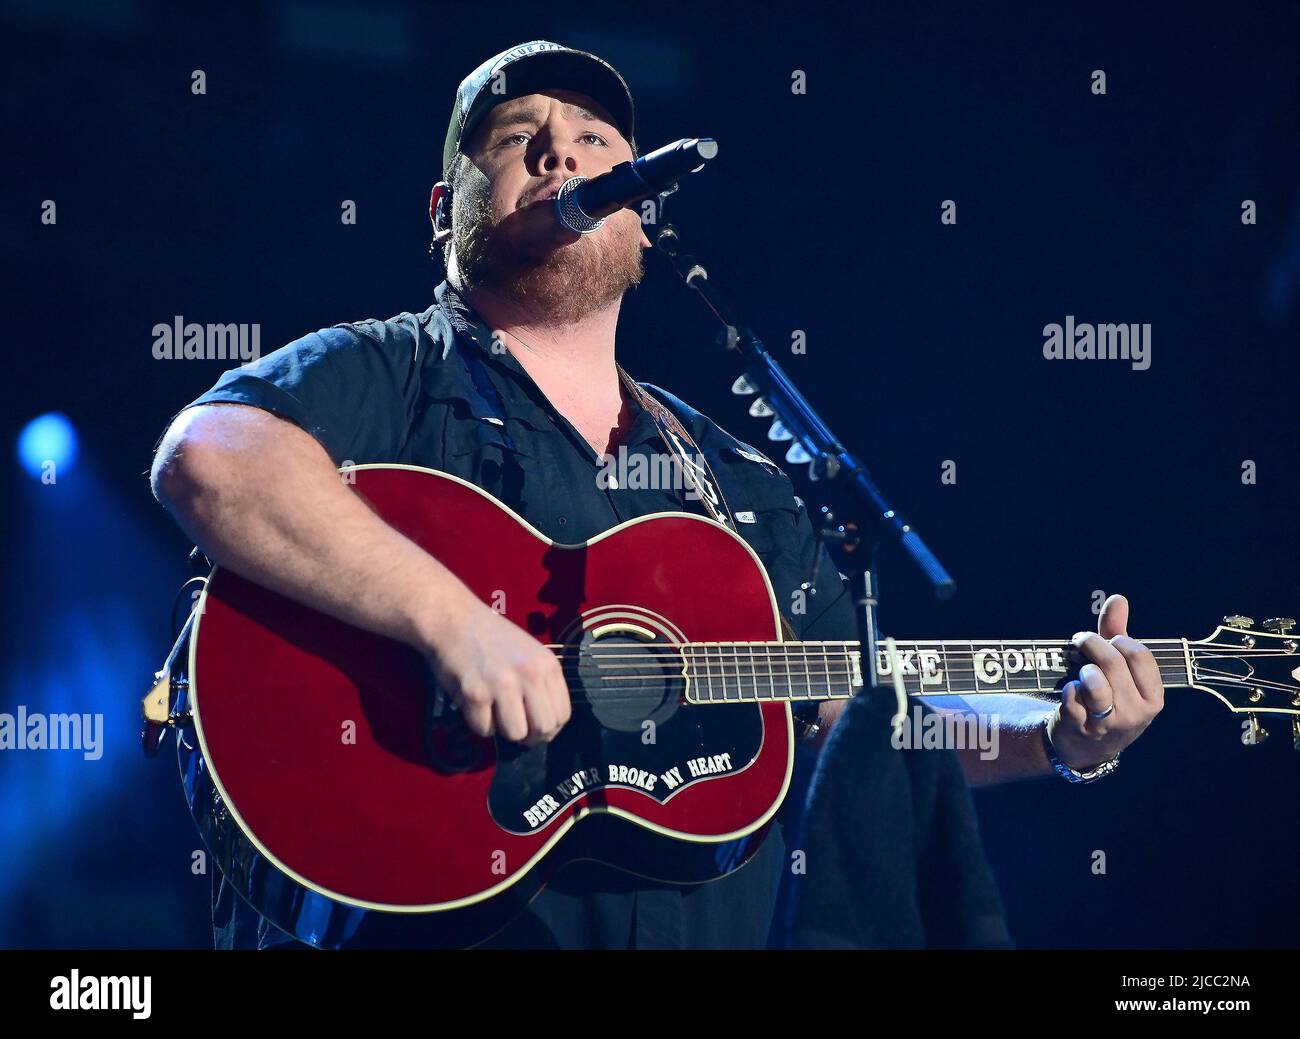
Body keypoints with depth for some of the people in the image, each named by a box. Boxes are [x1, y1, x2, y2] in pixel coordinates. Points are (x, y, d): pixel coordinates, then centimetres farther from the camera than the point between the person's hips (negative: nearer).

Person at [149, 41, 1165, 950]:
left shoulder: (741, 483, 22)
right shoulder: (389, 377, 4)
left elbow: (860, 714, 24)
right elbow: (208, 459, -17)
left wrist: (1055, 738, 8)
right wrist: (453, 619, -24)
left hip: (703, 924, 5)